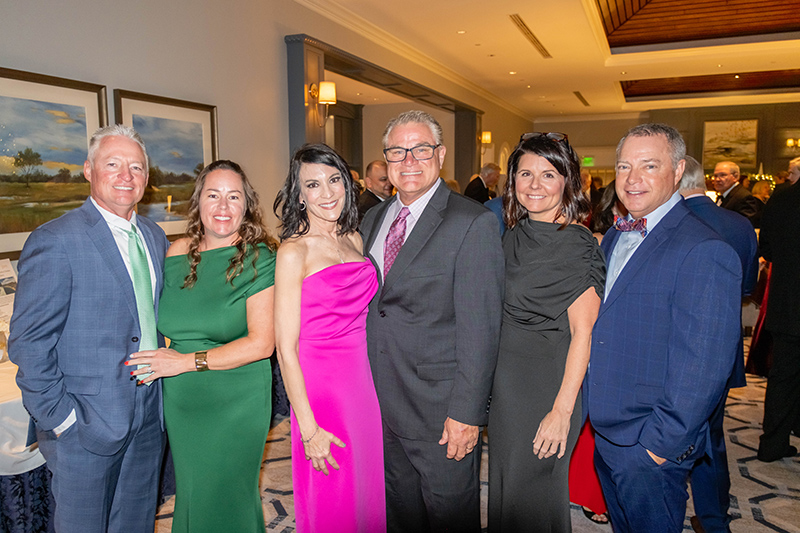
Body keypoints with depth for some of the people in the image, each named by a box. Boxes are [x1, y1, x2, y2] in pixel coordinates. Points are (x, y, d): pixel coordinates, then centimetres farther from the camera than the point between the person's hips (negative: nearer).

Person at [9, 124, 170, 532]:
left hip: (149, 418, 6)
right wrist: (61, 418, -14)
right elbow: (28, 343, -15)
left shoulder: (155, 237, 7)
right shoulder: (55, 241, -15)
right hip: (86, 425, -6)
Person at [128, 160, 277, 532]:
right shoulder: (177, 253, 2)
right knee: (190, 495, 21)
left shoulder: (259, 259, -13)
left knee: (226, 500, 11)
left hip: (235, 405, -4)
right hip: (180, 402, 5)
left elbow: (261, 343, -16)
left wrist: (186, 361, -16)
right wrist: (151, 360, 0)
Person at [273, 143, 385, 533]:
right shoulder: (294, 252, -11)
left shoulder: (353, 239, 8)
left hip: (366, 381, 6)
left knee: (367, 492, 18)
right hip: (320, 387, -6)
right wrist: (308, 428, -13)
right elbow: (286, 348, -13)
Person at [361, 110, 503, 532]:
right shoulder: (373, 220, 8)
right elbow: (368, 309, 11)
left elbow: (480, 327, -16)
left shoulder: (473, 223, -14)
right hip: (380, 404, 6)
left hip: (441, 408, -5)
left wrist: (466, 411, -18)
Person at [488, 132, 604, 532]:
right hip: (506, 384, 7)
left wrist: (562, 411, -20)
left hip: (548, 388, -7)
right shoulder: (514, 236, 6)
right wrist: (490, 384, 10)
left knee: (531, 494, 9)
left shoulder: (577, 245, -15)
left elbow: (582, 334, -18)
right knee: (504, 487, 20)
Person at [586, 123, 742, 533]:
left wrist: (661, 443, -17)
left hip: (651, 449, -7)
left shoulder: (704, 251, -20)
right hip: (605, 434, 8)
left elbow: (701, 367, -21)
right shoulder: (614, 238, 7)